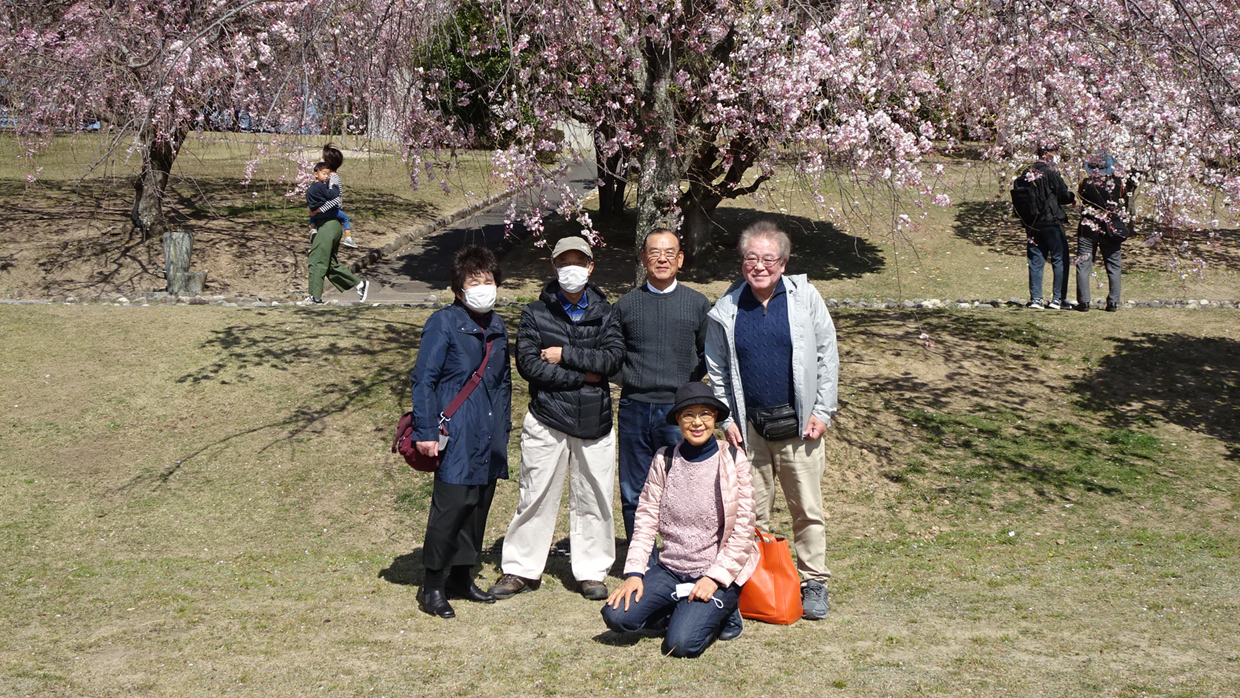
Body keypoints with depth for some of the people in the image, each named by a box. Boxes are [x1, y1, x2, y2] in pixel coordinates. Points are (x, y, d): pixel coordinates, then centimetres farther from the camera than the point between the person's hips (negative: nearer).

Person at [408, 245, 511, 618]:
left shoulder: (497, 326, 14)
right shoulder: (444, 323, -7)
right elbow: (423, 379, -9)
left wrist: (504, 426, 20)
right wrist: (425, 432, -14)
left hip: (489, 440, 7)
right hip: (457, 436, -7)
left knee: (479, 507, 12)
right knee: (450, 507, -8)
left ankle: (461, 577, 25)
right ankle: (433, 585, 3)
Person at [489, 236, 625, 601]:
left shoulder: (603, 312, 8)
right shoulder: (536, 313, 3)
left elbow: (614, 357, -8)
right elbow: (527, 363, -10)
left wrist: (565, 355, -13)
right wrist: (582, 375, -12)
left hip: (595, 420, 2)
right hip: (547, 419, -1)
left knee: (593, 497, 7)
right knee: (536, 496, 3)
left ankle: (592, 571, 20)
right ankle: (520, 569, 16)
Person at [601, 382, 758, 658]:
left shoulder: (733, 461, -4)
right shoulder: (664, 461, 5)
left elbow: (743, 530, -6)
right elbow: (646, 519, 3)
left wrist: (715, 578, -14)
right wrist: (634, 573, -8)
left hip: (719, 573, -4)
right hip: (670, 569, 4)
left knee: (682, 643, -23)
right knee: (616, 616, -16)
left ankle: (720, 611, 7)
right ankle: (685, 611, 6)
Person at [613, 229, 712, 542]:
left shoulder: (698, 304, 6)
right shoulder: (626, 304, 8)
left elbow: (708, 356, 12)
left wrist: (685, 383, 2)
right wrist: (631, 377, 2)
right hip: (634, 409, 1)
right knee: (634, 495, 6)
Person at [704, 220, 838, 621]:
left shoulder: (805, 298, -1)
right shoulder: (726, 310, 3)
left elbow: (827, 357, 2)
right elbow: (716, 370, 12)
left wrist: (822, 411, -3)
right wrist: (726, 419, 4)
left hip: (798, 424, -1)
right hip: (749, 426, 2)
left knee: (807, 508, 2)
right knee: (753, 509, 7)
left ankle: (814, 583, 13)